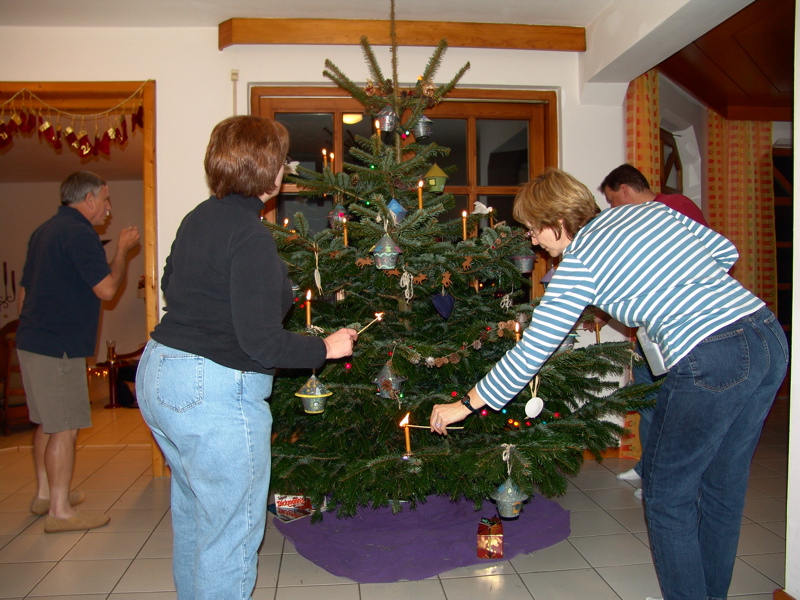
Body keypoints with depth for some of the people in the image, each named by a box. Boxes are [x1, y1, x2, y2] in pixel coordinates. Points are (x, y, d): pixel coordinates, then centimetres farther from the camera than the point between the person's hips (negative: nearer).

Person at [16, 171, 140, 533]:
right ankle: (59, 511, 6)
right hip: (58, 347, -10)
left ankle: (45, 493, 32)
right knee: (65, 427, -3)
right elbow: (107, 288, -17)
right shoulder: (79, 233, -14)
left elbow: (24, 291, 21)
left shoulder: (44, 231, 17)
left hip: (31, 340, 10)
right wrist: (123, 250, -4)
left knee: (48, 422, 19)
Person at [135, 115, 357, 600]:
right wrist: (326, 347, -9)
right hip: (212, 394, -10)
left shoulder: (198, 217, 6)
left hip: (158, 372, 10)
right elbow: (261, 341, -23)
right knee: (230, 532, 6)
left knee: (192, 512, 27)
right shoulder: (251, 236, -21)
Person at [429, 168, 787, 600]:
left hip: (711, 361, -8)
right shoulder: (653, 210, 15)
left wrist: (466, 404, 6)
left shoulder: (578, 264, -4)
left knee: (667, 491, 11)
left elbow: (532, 351, -3)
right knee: (722, 488, 20)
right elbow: (726, 251, 17)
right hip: (770, 336, 9)